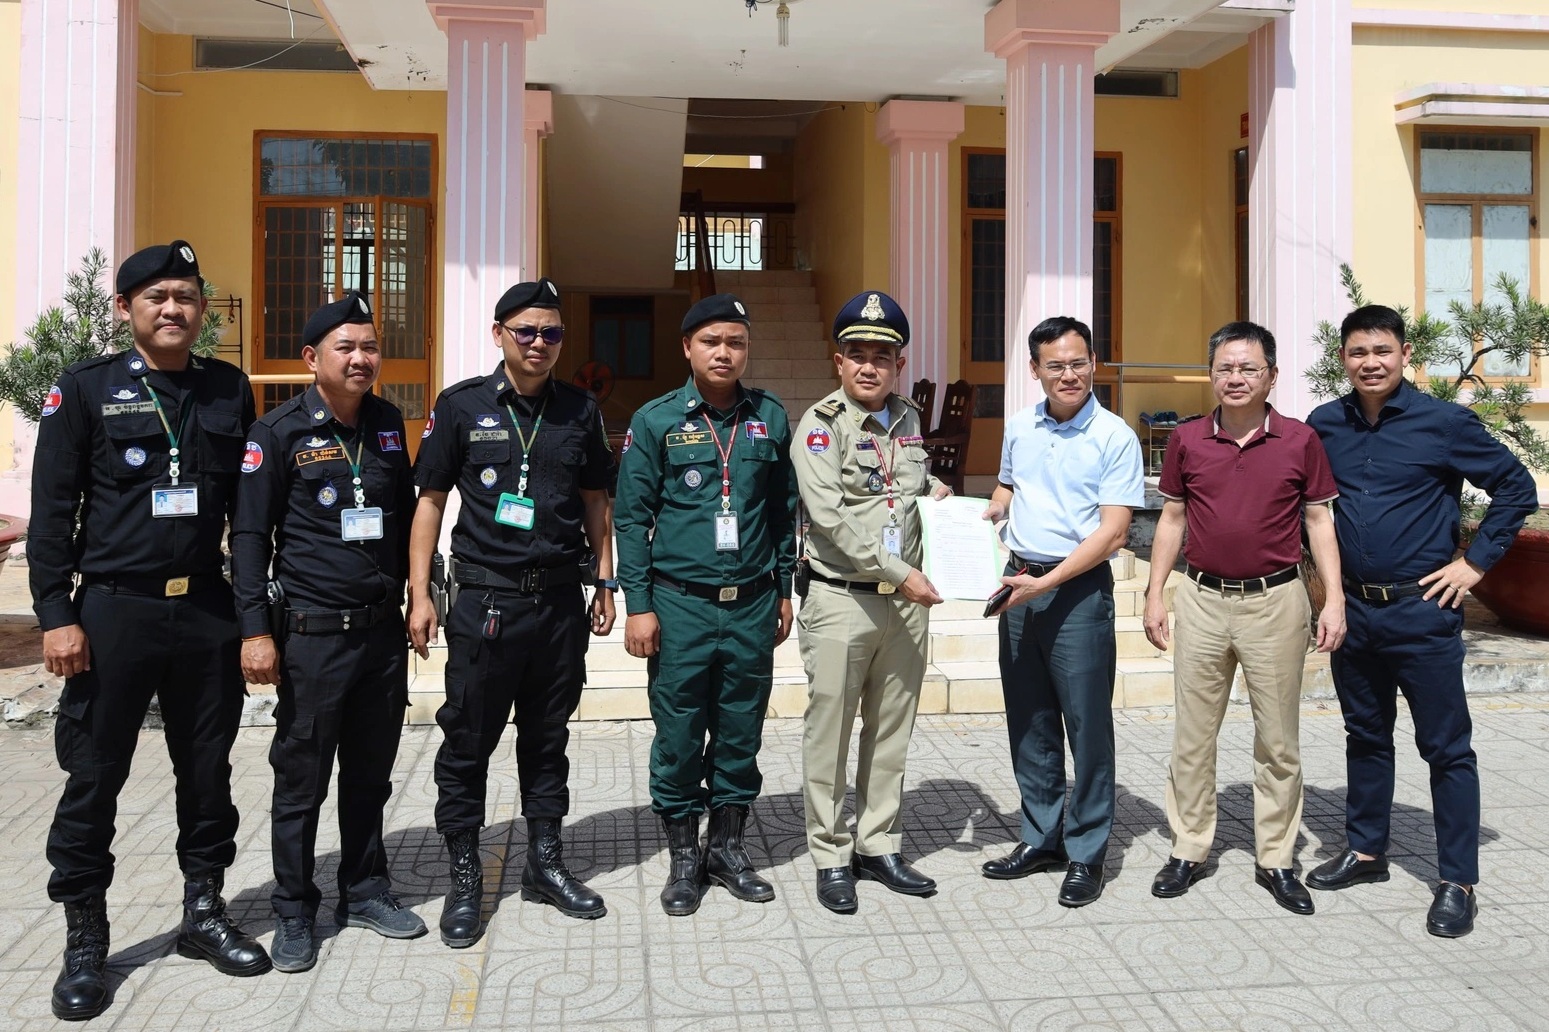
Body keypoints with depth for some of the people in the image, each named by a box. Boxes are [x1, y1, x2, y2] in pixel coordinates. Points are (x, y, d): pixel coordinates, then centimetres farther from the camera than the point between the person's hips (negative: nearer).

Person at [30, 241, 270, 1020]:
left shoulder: (230, 391, 7)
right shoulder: (85, 389, -1)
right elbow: (52, 511, -3)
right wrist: (56, 615, -9)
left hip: (207, 609, 3)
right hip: (114, 609, -2)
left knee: (208, 771, 11)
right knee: (93, 778, 5)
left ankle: (204, 913, 26)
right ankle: (84, 941, 19)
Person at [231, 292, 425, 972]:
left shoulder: (388, 424, 8)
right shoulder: (280, 432, -6)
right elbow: (249, 534, -6)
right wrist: (254, 629, -12)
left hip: (384, 628, 5)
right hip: (313, 633, -4)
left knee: (370, 772, 14)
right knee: (301, 778, 5)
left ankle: (365, 892, 29)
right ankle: (293, 913, 19)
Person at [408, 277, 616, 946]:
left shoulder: (580, 411, 7)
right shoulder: (462, 406, -1)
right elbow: (430, 501, 1)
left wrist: (604, 583, 10)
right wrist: (419, 595, -5)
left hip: (560, 600, 3)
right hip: (485, 601, -3)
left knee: (547, 737, 14)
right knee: (468, 741, 4)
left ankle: (545, 862, 28)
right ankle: (464, 879, 18)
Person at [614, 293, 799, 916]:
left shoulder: (770, 418, 6)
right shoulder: (656, 421, -2)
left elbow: (784, 510, 12)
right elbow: (632, 517, -1)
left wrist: (784, 590, 11)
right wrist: (639, 604, -6)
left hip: (752, 605, 3)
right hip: (680, 603, -2)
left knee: (742, 730, 11)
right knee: (679, 735, 5)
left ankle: (728, 847, 27)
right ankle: (683, 857, 21)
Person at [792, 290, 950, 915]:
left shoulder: (908, 420, 11)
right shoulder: (820, 425, -8)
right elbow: (831, 517, -18)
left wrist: (933, 486, 8)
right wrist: (900, 573, -20)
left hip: (907, 603, 6)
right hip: (841, 601, -6)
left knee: (891, 732, 13)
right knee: (829, 734, 2)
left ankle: (879, 846, 26)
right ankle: (831, 858, 15)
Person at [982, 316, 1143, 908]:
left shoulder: (1115, 437, -8)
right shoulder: (1019, 427, 9)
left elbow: (1113, 532, -14)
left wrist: (1046, 582, -19)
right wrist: (986, 515, 4)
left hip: (1080, 589, -6)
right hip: (1019, 584, 6)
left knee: (1087, 724, 1)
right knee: (1028, 721, 13)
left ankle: (1086, 853, 13)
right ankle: (1041, 838, 27)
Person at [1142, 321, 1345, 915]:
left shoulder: (1300, 441, -1)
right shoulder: (1187, 441, 3)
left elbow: (1319, 521, 3)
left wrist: (1334, 600, -4)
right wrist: (1155, 594, 5)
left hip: (1275, 602, -1)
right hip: (1202, 600, 2)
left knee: (1278, 740, 8)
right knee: (1192, 735, 8)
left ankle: (1276, 860, 21)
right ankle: (1189, 850, 21)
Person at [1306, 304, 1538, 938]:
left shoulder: (1444, 422, -8)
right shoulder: (1325, 425, 4)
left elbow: (1517, 487, -2)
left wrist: (1475, 561, -6)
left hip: (1421, 609, -4)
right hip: (1353, 608, 5)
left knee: (1446, 747, 3)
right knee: (1365, 736, 17)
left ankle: (1457, 883, 13)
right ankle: (1365, 851, 31)